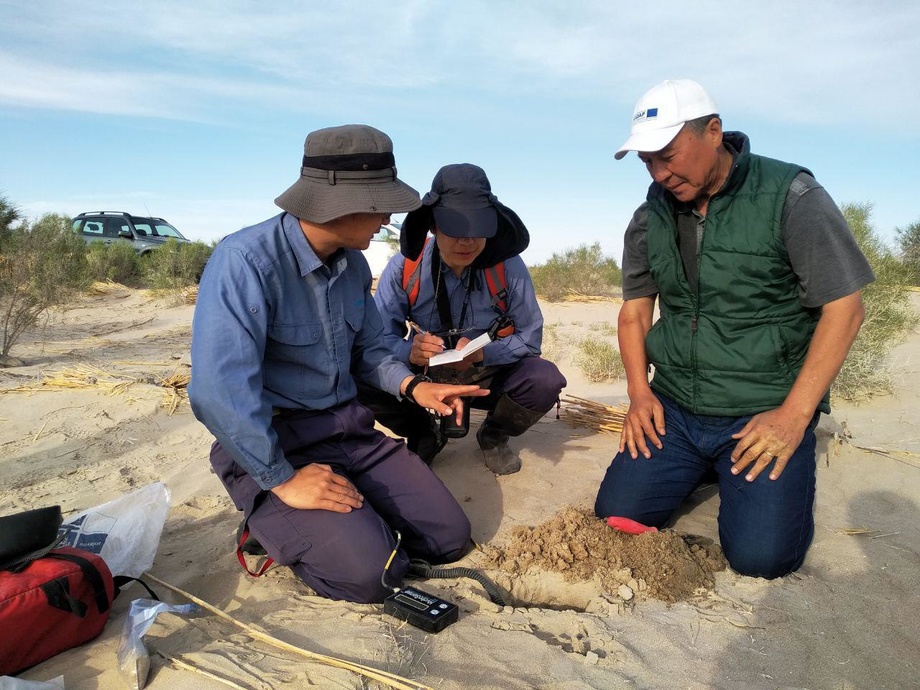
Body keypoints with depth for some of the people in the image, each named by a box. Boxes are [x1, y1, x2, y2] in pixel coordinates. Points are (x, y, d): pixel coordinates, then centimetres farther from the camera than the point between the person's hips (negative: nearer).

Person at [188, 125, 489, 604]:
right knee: (369, 571, -21)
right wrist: (283, 479, -21)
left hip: (348, 429, 7)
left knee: (449, 537, -1)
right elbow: (219, 391, -27)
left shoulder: (354, 264, 2)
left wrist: (414, 387, -4)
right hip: (268, 446, -6)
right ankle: (276, 525, 4)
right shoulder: (246, 260, -22)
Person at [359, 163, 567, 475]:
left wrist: (483, 353, -32)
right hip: (424, 376, 0)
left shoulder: (508, 267, -17)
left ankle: (493, 435, 6)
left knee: (544, 381, -29)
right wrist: (410, 352, -38)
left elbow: (529, 338, -13)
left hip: (488, 376, 0)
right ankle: (424, 435, 6)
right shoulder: (404, 268, -16)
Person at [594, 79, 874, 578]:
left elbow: (844, 307, -10)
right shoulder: (650, 218, 4)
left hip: (763, 413, -4)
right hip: (672, 409, 4)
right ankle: (704, 468, 23)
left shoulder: (789, 196, -10)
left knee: (760, 555, -15)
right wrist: (639, 392, -2)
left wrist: (794, 415, -15)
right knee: (615, 516, -5)